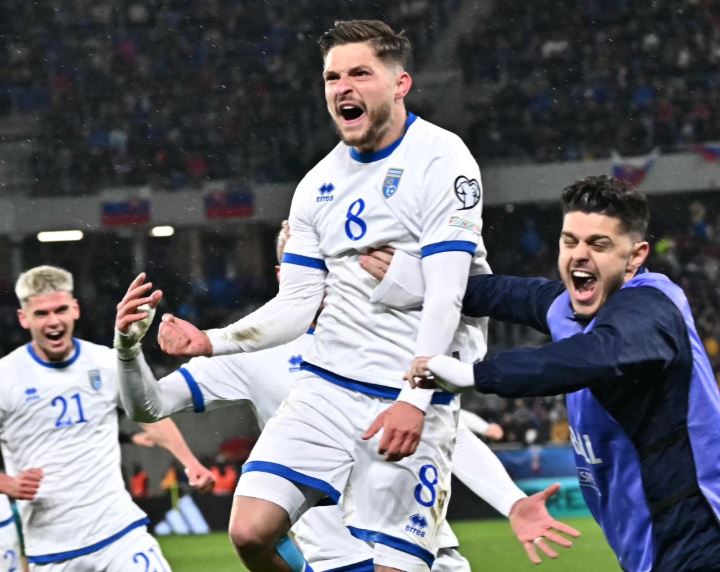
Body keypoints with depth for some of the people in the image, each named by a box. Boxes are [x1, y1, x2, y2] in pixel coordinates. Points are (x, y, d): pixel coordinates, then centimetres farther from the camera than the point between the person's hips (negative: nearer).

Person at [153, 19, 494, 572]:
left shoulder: (440, 160, -7)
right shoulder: (320, 184, 12)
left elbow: (445, 296, -15)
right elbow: (298, 304, 12)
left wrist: (414, 400, -25)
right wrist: (213, 341, -4)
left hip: (411, 404, -5)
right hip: (326, 387, 5)